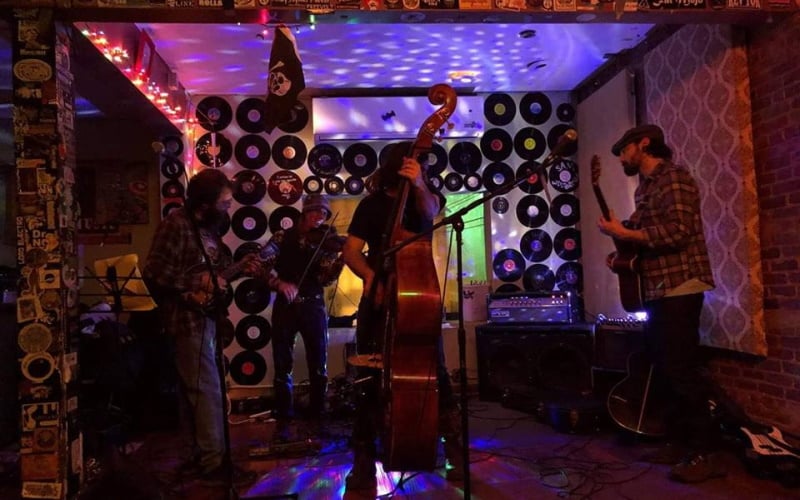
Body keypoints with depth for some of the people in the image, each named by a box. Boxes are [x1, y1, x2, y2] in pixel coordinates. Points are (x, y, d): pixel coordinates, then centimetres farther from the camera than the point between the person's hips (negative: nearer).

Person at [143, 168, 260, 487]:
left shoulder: (208, 226, 11)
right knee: (207, 390, -5)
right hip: (189, 319, -9)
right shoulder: (176, 225, -16)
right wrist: (199, 282, -22)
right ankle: (213, 462, 4)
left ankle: (202, 455, 27)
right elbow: (154, 272, -22)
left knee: (200, 389, 15)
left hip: (206, 317, 9)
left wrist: (239, 269, 1)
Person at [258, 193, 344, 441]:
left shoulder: (324, 242, 5)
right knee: (282, 367, 4)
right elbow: (262, 262, -9)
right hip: (285, 306, -1)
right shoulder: (282, 237, 4)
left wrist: (341, 257, -22)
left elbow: (325, 279, -6)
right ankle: (283, 420, 15)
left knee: (319, 366, 4)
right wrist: (279, 282, -23)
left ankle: (318, 417, 19)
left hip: (313, 307, 1)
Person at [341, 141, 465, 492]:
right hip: (379, 298, 0)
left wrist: (418, 184, -38)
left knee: (435, 370, -2)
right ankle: (364, 460, 10)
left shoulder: (426, 195, 7)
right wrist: (369, 274, -20)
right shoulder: (372, 204, 5)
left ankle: (455, 449, 12)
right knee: (370, 378, 0)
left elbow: (430, 210, -18)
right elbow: (351, 250, 0)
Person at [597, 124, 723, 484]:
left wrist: (622, 233, -16)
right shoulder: (644, 187, 19)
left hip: (678, 287, -10)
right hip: (657, 289, 10)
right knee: (665, 368, 12)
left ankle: (705, 453, -1)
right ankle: (679, 442, 21)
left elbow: (676, 232, -21)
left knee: (682, 370, -9)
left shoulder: (673, 177, -9)